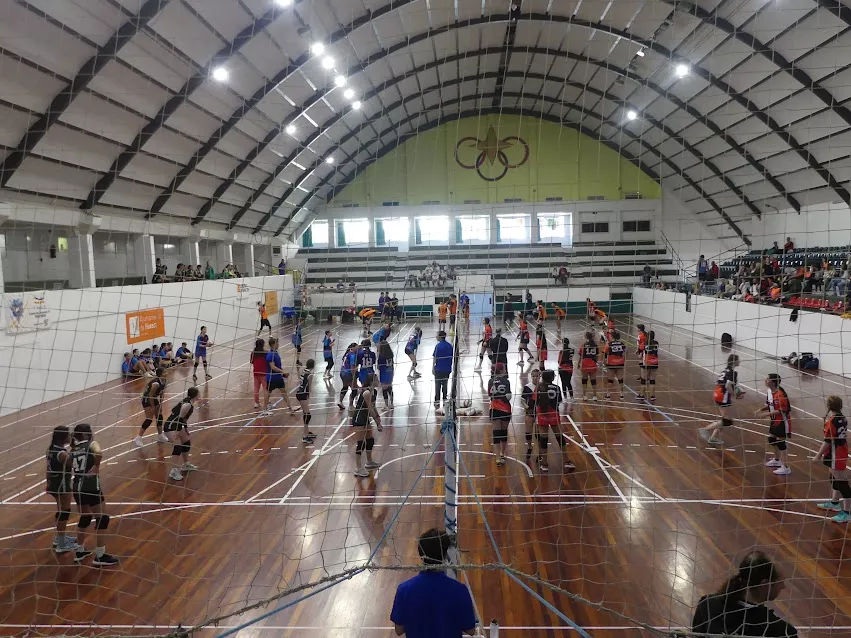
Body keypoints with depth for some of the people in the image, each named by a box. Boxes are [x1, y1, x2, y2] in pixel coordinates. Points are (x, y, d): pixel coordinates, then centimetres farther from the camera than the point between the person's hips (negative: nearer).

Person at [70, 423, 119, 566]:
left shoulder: (73, 450, 12)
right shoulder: (91, 444, -7)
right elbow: (99, 453, -29)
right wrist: (96, 466, -14)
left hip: (77, 487, 7)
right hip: (90, 487, -7)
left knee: (85, 517, 25)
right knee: (102, 519, 3)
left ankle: (80, 551, 36)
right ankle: (100, 557, 5)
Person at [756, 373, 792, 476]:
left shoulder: (780, 394, -28)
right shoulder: (769, 391, 0)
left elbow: (781, 411, -26)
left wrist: (766, 414, -27)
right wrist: (761, 409, -3)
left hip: (782, 421, -9)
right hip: (774, 420, 9)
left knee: (780, 443, -4)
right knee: (771, 439, 20)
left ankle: (786, 467, 5)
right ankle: (777, 460, 41)